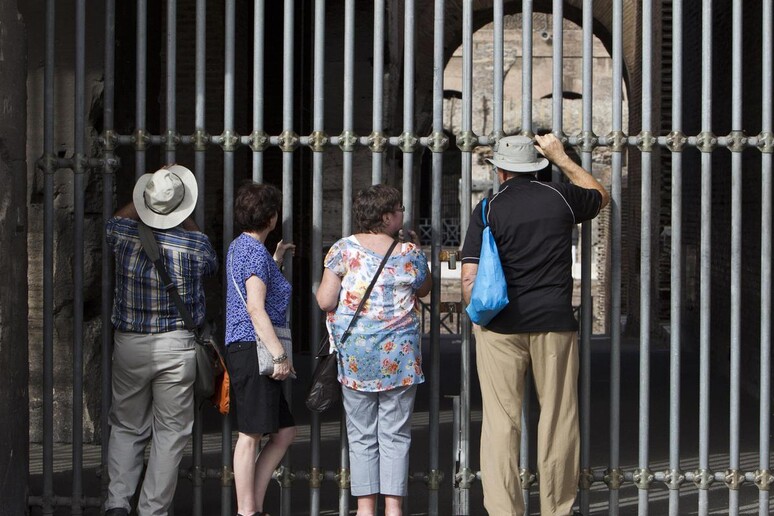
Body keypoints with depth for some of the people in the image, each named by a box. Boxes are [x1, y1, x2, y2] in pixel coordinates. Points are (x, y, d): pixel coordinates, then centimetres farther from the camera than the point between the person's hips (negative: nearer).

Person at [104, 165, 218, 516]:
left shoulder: (123, 233, -6)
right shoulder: (196, 244, -11)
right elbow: (210, 265, 14)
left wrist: (146, 198, 27)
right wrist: (186, 220, 18)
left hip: (129, 344, 2)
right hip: (176, 346, -2)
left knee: (127, 428, 15)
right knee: (170, 434, 6)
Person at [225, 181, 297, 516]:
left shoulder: (239, 247, 19)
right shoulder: (256, 252, -12)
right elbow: (255, 309, -20)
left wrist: (276, 261, 41)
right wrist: (279, 353, -21)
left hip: (245, 349, 10)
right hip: (253, 348, -10)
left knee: (285, 431, 12)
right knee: (251, 434, -6)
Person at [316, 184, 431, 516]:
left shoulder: (343, 250, -3)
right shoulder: (410, 253, 0)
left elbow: (325, 301, -5)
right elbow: (424, 289, 18)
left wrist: (333, 280, 15)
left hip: (355, 356, 0)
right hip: (399, 355, 0)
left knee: (361, 435, 6)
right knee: (395, 434, 4)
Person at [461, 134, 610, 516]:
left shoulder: (488, 210, -2)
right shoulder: (561, 198, 5)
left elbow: (469, 277, -7)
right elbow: (600, 196, 28)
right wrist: (562, 158, 34)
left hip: (501, 327, -1)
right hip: (555, 323, 1)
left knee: (501, 421, 2)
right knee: (558, 420, 8)